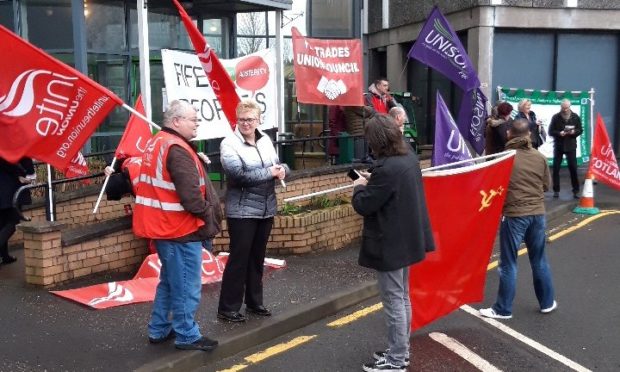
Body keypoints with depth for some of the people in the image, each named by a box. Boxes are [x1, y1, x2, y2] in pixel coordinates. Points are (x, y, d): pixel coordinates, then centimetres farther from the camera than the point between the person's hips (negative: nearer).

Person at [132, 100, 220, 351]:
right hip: (180, 228, -10)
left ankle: (159, 330, 30)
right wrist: (208, 209, -8)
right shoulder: (177, 149, -19)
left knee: (170, 280, 21)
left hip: (163, 226, 10)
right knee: (186, 286, 1)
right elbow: (190, 195, -25)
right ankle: (187, 336, 11)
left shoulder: (156, 143, 13)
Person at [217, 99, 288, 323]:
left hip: (266, 209, 6)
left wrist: (282, 169, -8)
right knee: (238, 259, -2)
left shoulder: (265, 140, 9)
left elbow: (278, 164, 16)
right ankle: (227, 308, 9)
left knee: (257, 258, 16)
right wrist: (270, 172, -16)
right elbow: (240, 175, -22)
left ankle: (254, 302, 30)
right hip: (242, 212, -6)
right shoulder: (229, 144, -11)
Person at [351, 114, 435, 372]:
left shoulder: (385, 168, -26)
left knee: (393, 301, 1)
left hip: (390, 244, -10)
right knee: (402, 298, 19)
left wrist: (360, 186, -2)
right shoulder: (409, 158, 4)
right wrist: (373, 181, 7)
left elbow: (363, 205, -20)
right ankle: (401, 350, 32)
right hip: (406, 239, 10)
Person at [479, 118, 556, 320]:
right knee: (539, 260, 18)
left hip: (514, 215, -4)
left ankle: (503, 309, 10)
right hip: (537, 214, 4)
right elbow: (546, 185, 11)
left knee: (508, 264, 4)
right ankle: (547, 302, 29)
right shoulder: (540, 157, 1)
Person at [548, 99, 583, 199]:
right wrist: (559, 133, -21)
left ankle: (576, 190, 8)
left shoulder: (575, 117, 3)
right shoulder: (556, 117, -1)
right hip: (558, 145, 0)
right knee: (556, 168, 2)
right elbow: (551, 131, -2)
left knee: (573, 168, -1)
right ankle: (556, 190, 11)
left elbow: (580, 130, 4)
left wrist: (574, 132, -17)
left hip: (571, 145, 0)